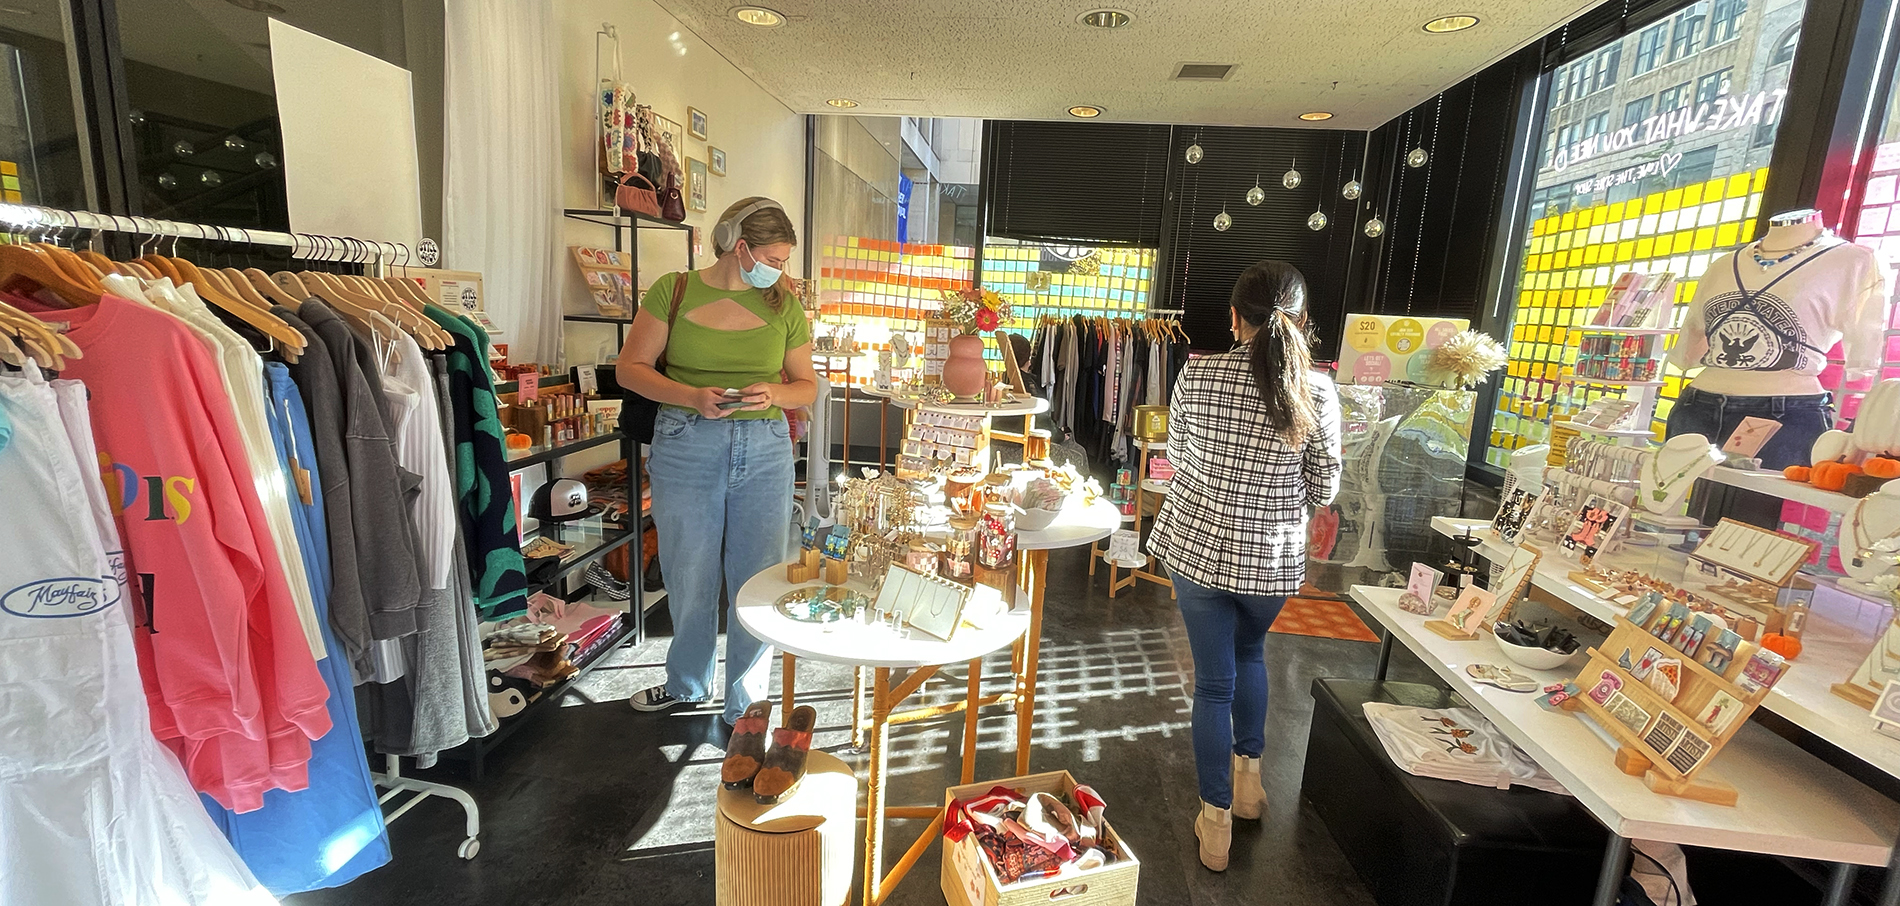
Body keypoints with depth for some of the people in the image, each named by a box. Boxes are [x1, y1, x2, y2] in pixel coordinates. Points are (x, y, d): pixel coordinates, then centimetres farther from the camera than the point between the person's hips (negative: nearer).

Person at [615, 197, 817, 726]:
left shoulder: (783, 305, 6)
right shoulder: (674, 291, 1)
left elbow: (806, 385, 10)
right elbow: (630, 368, 0)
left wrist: (775, 393, -12)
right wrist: (692, 397, -17)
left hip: (764, 450, 1)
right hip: (684, 448, -1)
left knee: (758, 581, 4)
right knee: (690, 578, 11)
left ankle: (746, 706, 24)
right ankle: (688, 684, 39)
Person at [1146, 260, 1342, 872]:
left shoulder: (1197, 375, -11)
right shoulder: (1317, 392, -11)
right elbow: (1324, 490, -3)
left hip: (1196, 548, -1)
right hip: (1272, 560, 1)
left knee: (1214, 680, 13)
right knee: (1250, 652, 30)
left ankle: (1217, 821, 24)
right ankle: (1248, 775, 43)